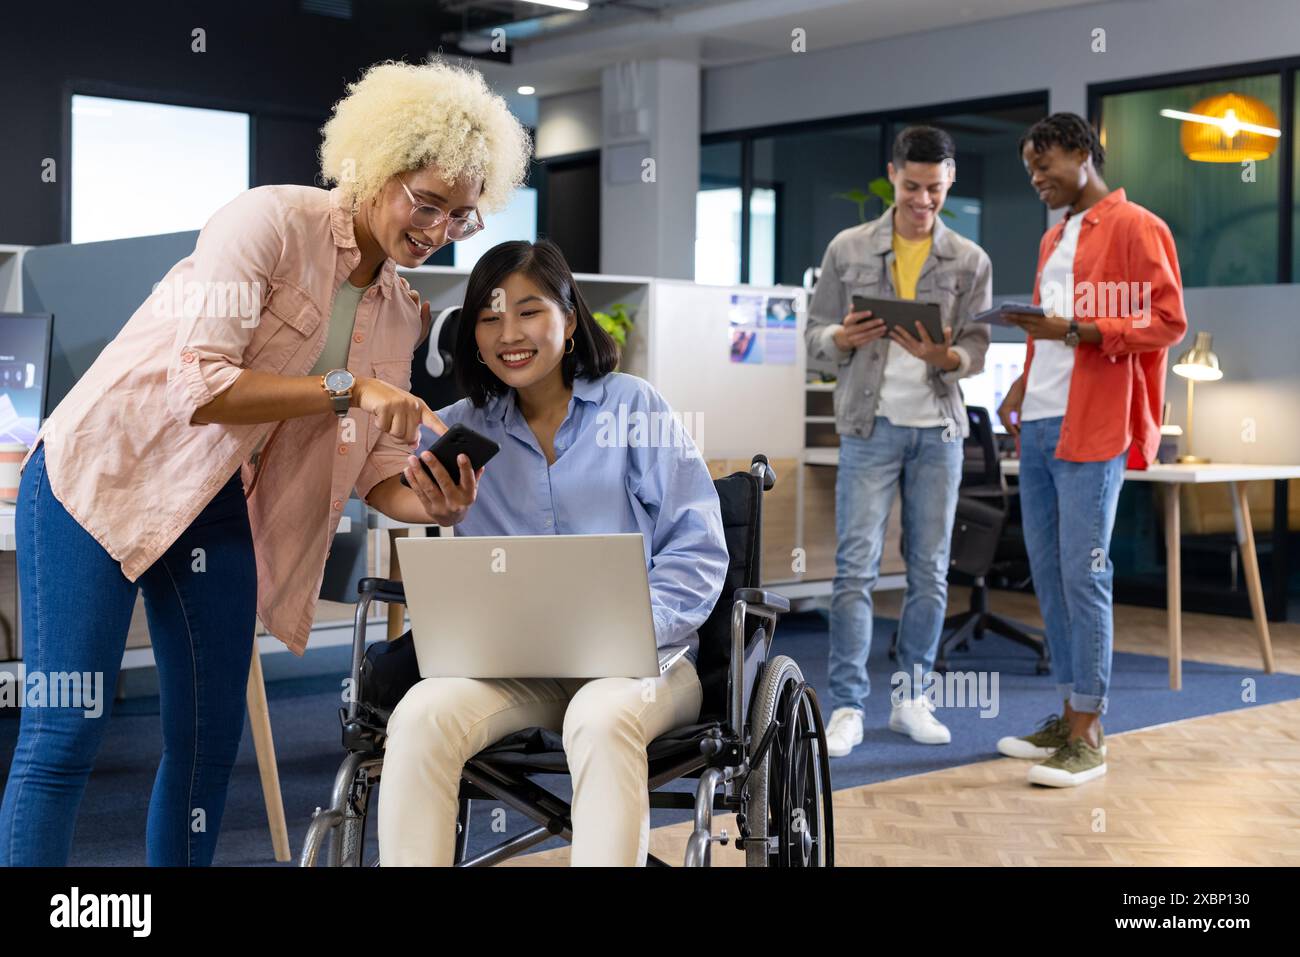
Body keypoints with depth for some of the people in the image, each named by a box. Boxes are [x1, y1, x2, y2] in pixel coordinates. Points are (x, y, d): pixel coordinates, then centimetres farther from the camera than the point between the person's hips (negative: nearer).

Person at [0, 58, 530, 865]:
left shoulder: (402, 317, 5)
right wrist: (345, 389, -28)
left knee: (212, 737, 7)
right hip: (103, 478, -7)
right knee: (65, 736, -9)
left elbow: (377, 468, 4)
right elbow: (198, 387, -25)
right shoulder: (272, 220, -17)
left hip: (221, 514, 7)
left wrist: (431, 505, -17)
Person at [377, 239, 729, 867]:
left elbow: (697, 548, 0)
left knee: (601, 718, -38)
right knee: (421, 716, -30)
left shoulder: (632, 405, 7)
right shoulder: (461, 429, 15)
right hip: (514, 666, 2)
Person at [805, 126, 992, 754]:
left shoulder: (970, 261, 4)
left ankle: (911, 699, 17)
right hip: (871, 425, -2)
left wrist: (942, 356, -21)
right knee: (855, 569, -6)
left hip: (939, 430, 2)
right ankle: (847, 708, -1)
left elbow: (976, 352, 0)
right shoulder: (848, 249, 3)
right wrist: (842, 339, -17)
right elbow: (815, 334, 5)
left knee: (930, 572, 6)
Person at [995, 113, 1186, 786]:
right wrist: (1022, 385, 15)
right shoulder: (1053, 240, 22)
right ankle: (1071, 715, 17)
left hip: (1094, 427, -8)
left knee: (1083, 572, -9)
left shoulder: (1135, 227, -3)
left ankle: (1088, 737, -4)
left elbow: (1168, 322, -11)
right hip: (1039, 425, 9)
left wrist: (1075, 330, -20)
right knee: (1046, 570, 9)